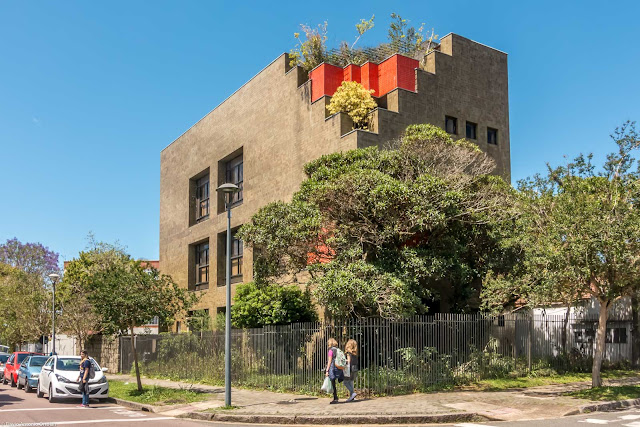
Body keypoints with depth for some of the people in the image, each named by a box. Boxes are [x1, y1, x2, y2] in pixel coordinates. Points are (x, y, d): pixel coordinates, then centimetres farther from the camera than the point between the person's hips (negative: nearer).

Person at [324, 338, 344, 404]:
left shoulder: (331, 351, -8)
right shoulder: (338, 350, 11)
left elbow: (330, 361, -11)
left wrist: (327, 370, -9)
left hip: (332, 367, -7)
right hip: (339, 368, 7)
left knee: (333, 384, -2)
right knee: (334, 384, 16)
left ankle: (335, 399, -2)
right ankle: (335, 398, 18)